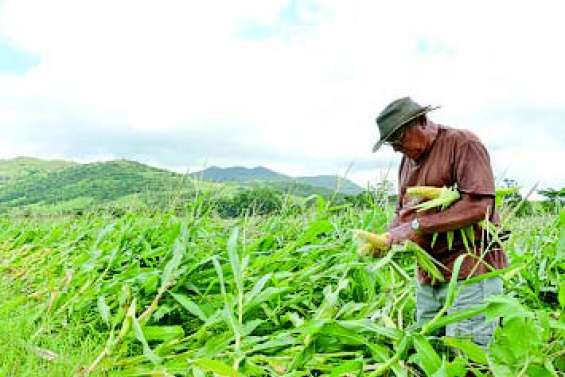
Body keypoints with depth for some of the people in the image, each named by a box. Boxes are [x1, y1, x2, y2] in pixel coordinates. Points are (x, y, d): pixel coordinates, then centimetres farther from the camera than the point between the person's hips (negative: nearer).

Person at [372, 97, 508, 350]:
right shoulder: (408, 159, 16)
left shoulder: (463, 144, -8)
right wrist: (385, 240, 0)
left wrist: (417, 225, -18)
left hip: (469, 273, -7)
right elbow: (402, 210, 21)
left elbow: (479, 206, -20)